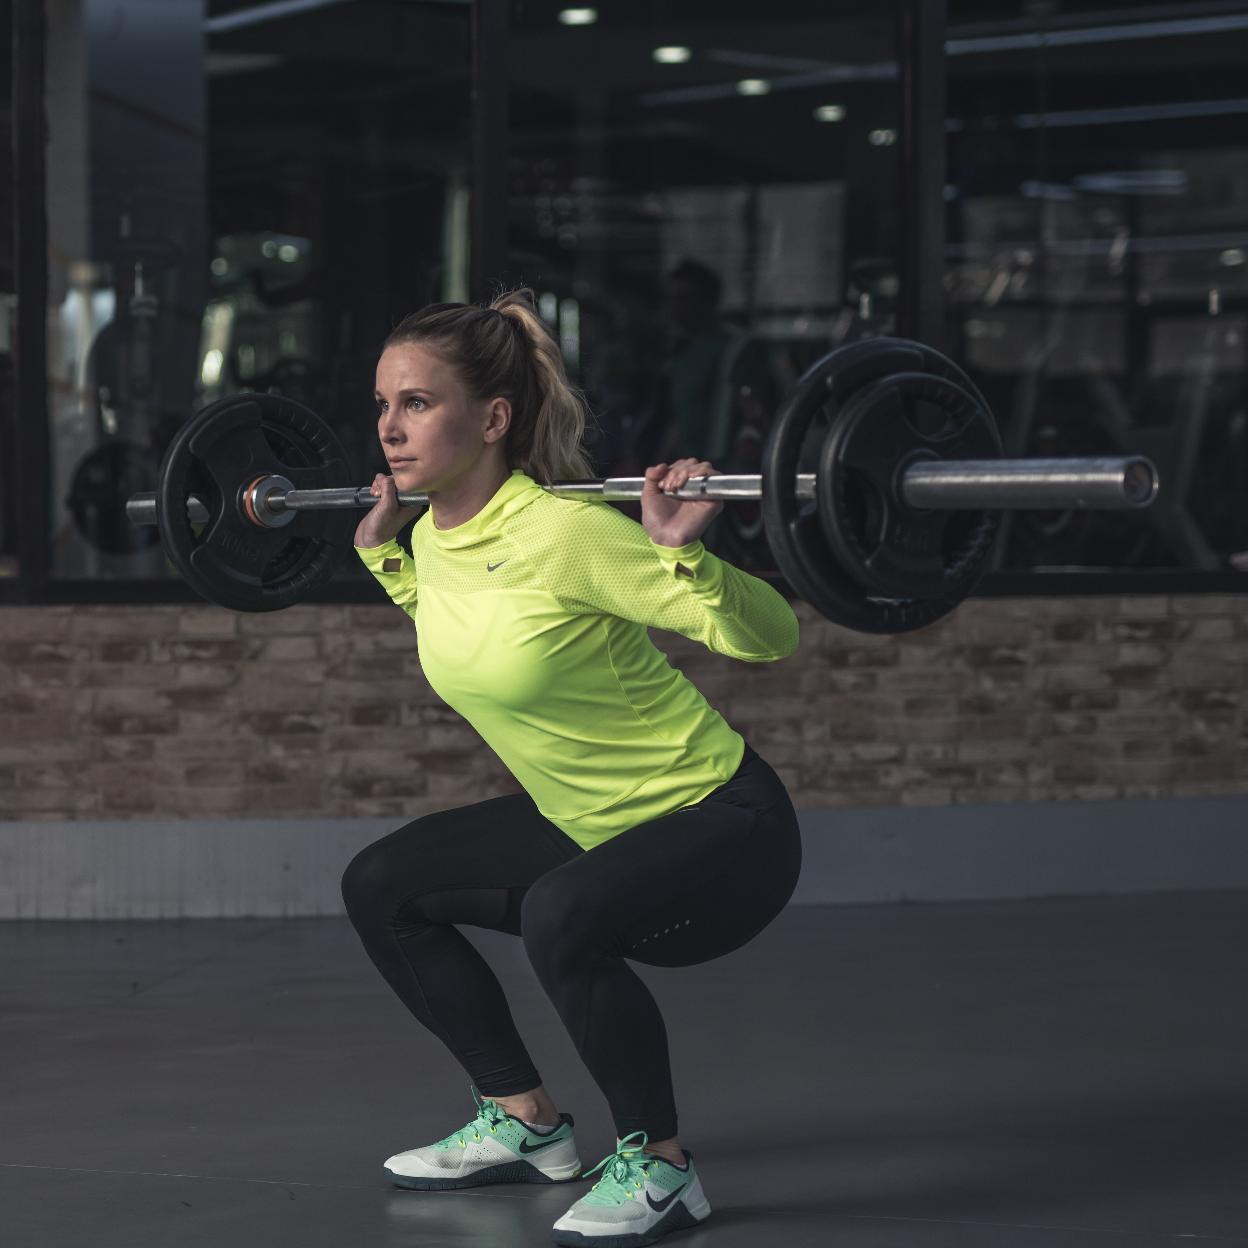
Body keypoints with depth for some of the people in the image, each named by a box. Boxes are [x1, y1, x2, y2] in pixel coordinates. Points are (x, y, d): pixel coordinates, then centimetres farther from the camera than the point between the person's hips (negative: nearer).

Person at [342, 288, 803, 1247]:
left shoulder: (567, 533, -26)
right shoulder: (437, 537, -2)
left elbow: (773, 639, -23)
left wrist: (683, 549, -38)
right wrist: (382, 548, 18)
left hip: (723, 825, -9)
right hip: (586, 822, 9)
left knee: (562, 916, -36)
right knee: (381, 886, 11)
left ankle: (658, 1166, -13)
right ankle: (525, 1124, 21)